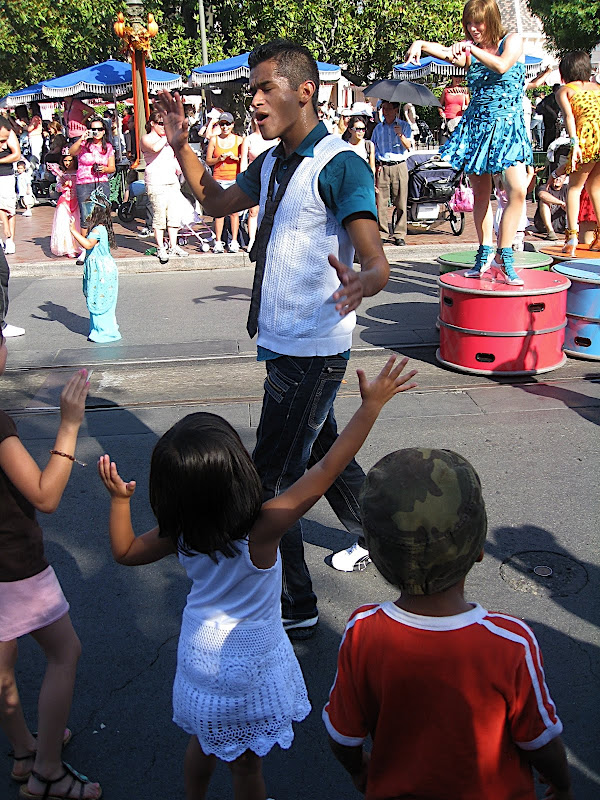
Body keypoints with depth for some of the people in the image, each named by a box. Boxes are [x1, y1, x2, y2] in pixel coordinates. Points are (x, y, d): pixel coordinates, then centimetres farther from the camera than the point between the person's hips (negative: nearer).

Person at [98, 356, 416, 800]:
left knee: (203, 743, 30)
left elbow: (125, 552, 0)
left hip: (199, 651, 5)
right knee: (246, 763, 19)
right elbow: (326, 471, -33)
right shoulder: (260, 530, -33)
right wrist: (372, 406, -31)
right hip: (246, 665, -5)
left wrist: (119, 499, 2)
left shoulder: (180, 532, -19)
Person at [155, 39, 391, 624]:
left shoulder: (340, 166, -18)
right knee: (323, 452, 24)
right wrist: (182, 147, 10)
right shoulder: (271, 163, 9)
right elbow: (216, 202, 24)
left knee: (269, 481, -4)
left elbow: (377, 261, -26)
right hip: (282, 343, 9)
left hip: (314, 352, -9)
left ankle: (294, 609, 12)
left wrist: (362, 283, -49)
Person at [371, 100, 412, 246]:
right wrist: (375, 165, 3)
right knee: (380, 200, -7)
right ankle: (382, 227, 1)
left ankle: (399, 235, 0)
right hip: (382, 167, 2)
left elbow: (408, 147, -3)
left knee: (400, 202, -4)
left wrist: (400, 135, -20)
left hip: (399, 166, -2)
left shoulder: (404, 125, 8)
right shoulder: (378, 128, 16)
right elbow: (373, 148, 18)